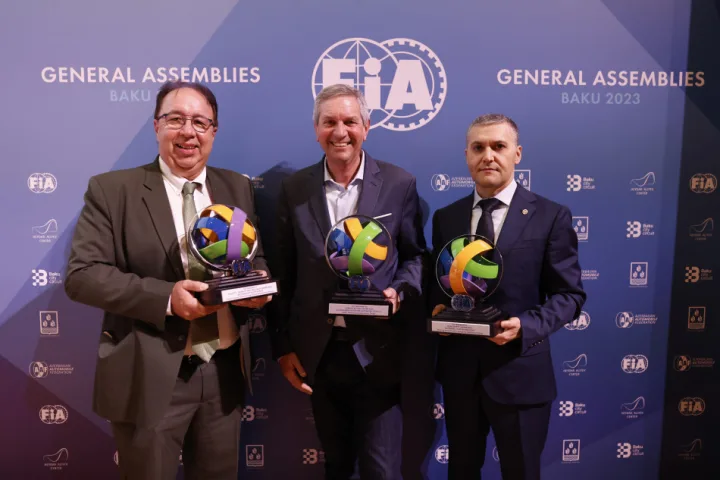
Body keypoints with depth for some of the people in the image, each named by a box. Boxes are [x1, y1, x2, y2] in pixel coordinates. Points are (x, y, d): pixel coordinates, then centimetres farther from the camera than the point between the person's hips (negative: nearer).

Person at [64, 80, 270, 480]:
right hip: (149, 376, -3)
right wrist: (165, 297, -23)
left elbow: (255, 258, 14)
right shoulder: (112, 189, -5)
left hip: (224, 370, 4)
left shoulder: (237, 188, 7)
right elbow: (81, 274, -11)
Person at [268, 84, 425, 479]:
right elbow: (283, 274, 3)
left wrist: (399, 291, -15)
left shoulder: (398, 183, -3)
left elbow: (415, 255, 6)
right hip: (317, 352, 2)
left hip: (376, 350, -2)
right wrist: (283, 346, 3)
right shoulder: (294, 188, 1)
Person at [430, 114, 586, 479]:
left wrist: (526, 326, -21)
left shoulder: (551, 216, -5)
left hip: (519, 372, -3)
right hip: (458, 370, 3)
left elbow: (570, 294, -6)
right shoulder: (446, 217, 6)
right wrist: (438, 307, -8)